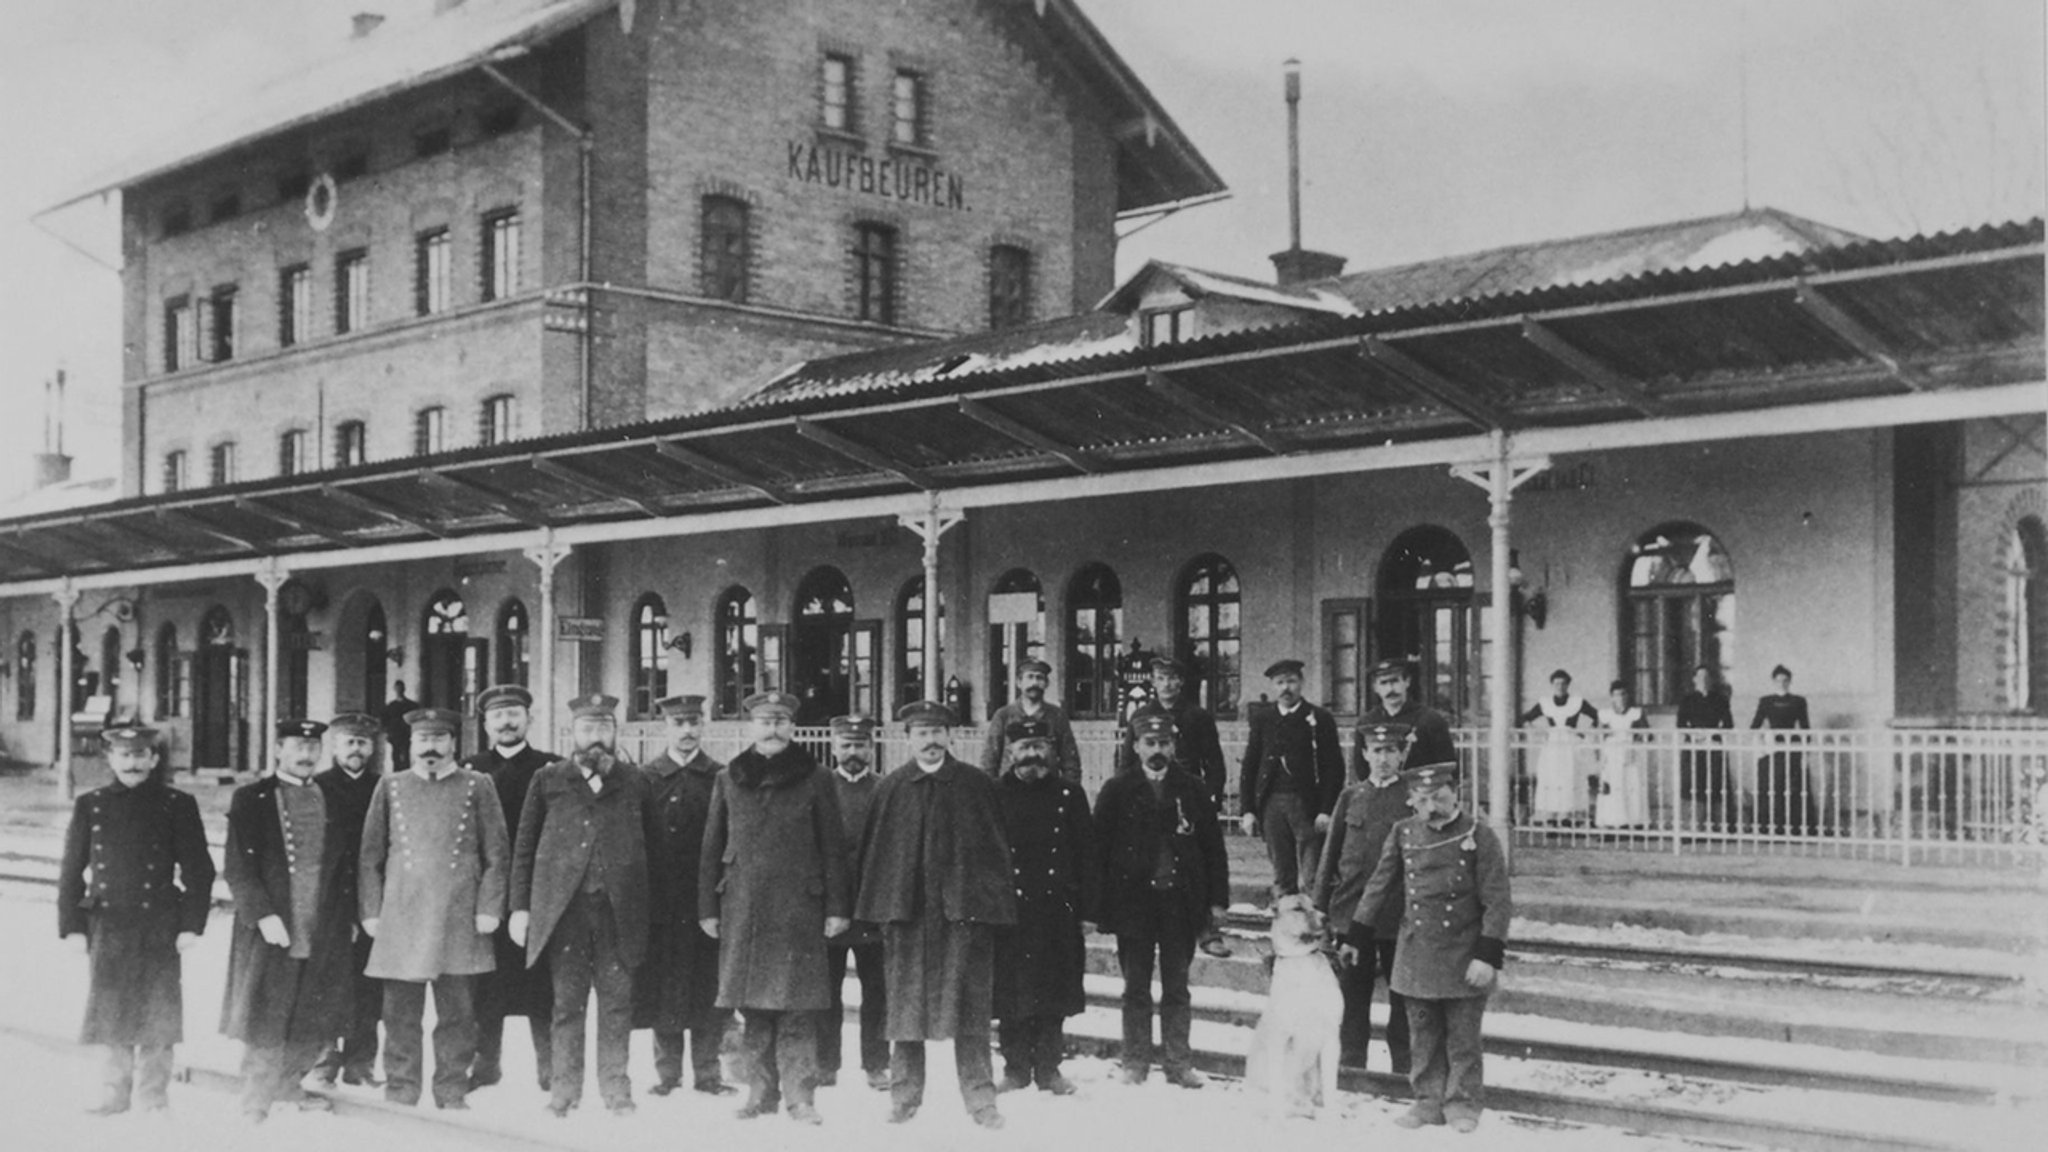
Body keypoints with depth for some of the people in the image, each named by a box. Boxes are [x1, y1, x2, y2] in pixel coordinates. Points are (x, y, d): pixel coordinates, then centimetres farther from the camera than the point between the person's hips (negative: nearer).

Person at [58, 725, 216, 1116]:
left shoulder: (178, 805, 2)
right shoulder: (90, 805, 7)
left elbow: (199, 870, 1)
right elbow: (71, 871, 8)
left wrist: (191, 924, -6)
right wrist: (72, 926, 1)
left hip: (159, 928, -2)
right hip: (106, 926, 2)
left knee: (156, 1012, 0)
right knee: (111, 1010, 6)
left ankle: (152, 1098, 11)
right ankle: (114, 1095, 19)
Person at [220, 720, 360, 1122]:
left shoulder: (333, 798, 11)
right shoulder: (251, 799, -1)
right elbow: (238, 867, -6)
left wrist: (349, 916, 7)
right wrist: (262, 915, -15)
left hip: (326, 929, 4)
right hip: (271, 926, -4)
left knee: (316, 1016, 8)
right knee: (266, 1016, 1)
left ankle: (286, 1084, 26)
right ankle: (256, 1096, 16)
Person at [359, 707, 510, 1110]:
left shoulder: (477, 787, 7)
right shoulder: (390, 787, 11)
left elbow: (497, 855, 6)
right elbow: (370, 856, 12)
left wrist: (488, 908, -2)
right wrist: (371, 911, 4)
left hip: (458, 921, -1)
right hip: (400, 921, 1)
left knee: (458, 1013, 3)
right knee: (401, 1014, 3)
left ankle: (452, 1093, 13)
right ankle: (400, 1094, 12)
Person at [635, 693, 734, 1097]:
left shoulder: (720, 778, 5)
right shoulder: (645, 778, 6)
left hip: (706, 900, 0)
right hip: (660, 904, 0)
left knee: (709, 989, 1)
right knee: (663, 988, 4)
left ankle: (707, 1071, 10)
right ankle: (667, 1071, 13)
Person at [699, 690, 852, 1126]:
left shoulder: (812, 780, 4)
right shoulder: (729, 781, 10)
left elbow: (833, 847, 3)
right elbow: (711, 848, 12)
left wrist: (837, 907, -2)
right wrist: (708, 907, 6)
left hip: (798, 907, -2)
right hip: (743, 907, 2)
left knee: (797, 1008, -5)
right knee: (753, 1007, 5)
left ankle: (800, 1097, -1)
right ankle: (761, 1093, 13)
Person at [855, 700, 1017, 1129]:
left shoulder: (976, 785, 4)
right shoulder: (891, 788, 7)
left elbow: (996, 847, 4)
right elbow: (873, 850, 8)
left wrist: (994, 899, -3)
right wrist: (878, 907, 1)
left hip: (964, 908, -1)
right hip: (906, 908, 1)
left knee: (970, 1008, 0)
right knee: (904, 1003, 5)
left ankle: (980, 1098, 7)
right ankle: (904, 1095, 16)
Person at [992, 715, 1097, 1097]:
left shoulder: (1069, 796, 6)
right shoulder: (996, 796, 3)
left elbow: (1086, 854, 6)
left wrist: (1087, 908, 1)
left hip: (1057, 909, 1)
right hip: (1009, 910, -1)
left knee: (1054, 995, 5)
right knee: (1011, 993, 3)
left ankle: (1049, 1068, 16)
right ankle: (1016, 1068, 15)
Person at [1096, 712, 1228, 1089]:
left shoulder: (1192, 790, 4)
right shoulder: (1116, 791, 0)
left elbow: (1213, 846, 5)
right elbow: (1099, 848, 0)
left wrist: (1217, 899, 1)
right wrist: (1100, 902, -5)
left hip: (1180, 902, 1)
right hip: (1132, 901, -1)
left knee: (1177, 989, 7)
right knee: (1136, 989, 7)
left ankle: (1178, 1064, 14)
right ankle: (1136, 1064, 15)